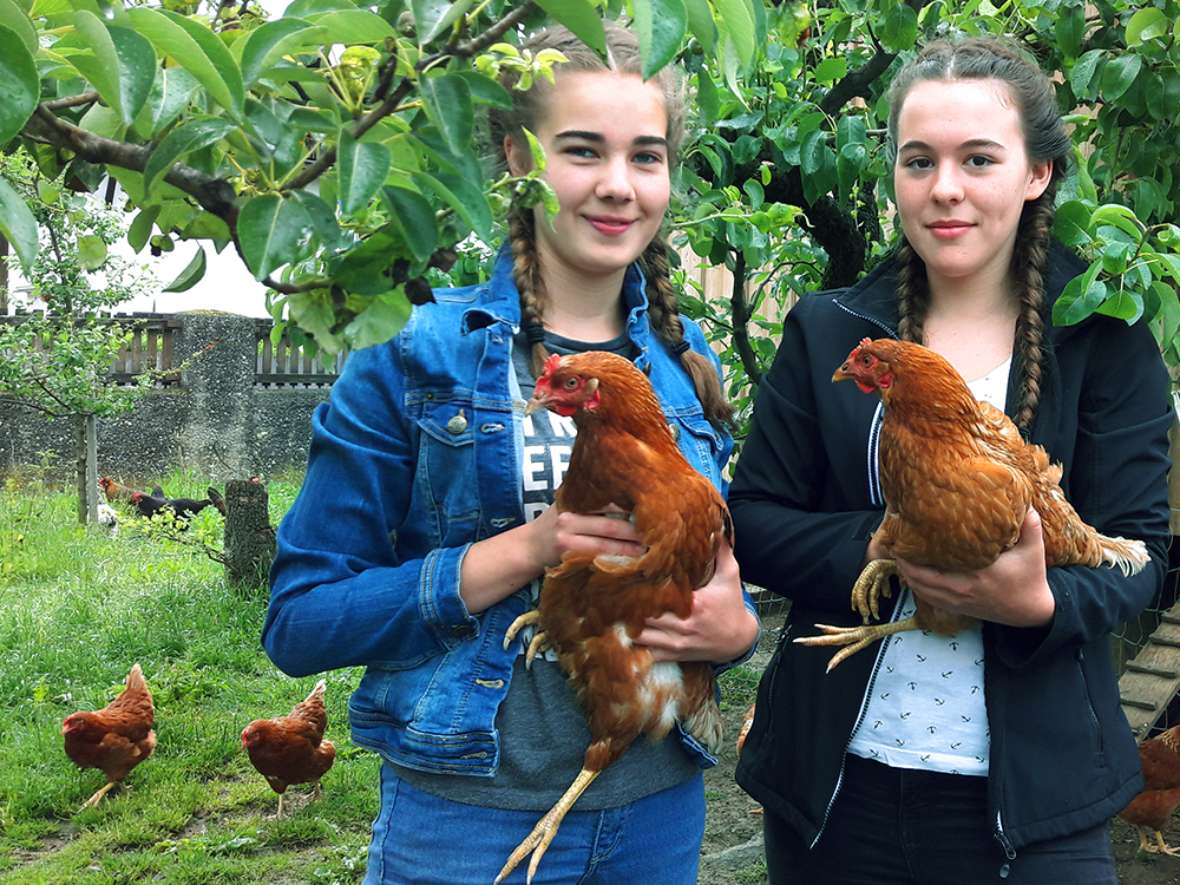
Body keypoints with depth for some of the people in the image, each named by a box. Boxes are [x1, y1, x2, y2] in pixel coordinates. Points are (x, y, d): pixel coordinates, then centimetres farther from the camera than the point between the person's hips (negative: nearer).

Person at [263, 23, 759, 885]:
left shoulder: (685, 363, 4)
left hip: (659, 813, 5)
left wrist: (735, 626, -10)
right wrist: (526, 549, -22)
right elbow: (299, 622, -10)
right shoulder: (418, 353, -9)